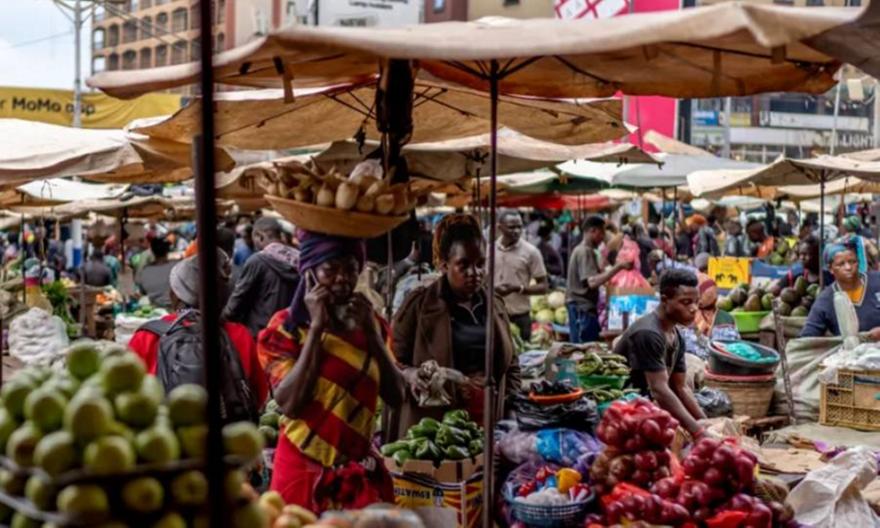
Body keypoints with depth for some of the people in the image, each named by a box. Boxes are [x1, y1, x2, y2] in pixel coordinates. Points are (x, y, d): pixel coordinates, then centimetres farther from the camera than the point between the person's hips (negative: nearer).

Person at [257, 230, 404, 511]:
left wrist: (371, 331, -10)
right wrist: (316, 326, -18)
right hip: (305, 470, -3)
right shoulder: (286, 326, -6)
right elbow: (289, 403, -19)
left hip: (361, 470, 4)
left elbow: (396, 397, -1)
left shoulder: (370, 322, 6)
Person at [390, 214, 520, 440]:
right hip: (430, 428, -4)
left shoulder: (494, 303, 12)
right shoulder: (418, 304, -3)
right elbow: (392, 361, -2)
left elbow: (511, 366, 20)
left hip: (488, 425, 4)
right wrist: (412, 375, -22)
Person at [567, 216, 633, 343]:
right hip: (583, 308, -10)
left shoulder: (581, 250, 17)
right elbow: (592, 282, -27)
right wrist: (618, 267, -29)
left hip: (580, 308, 10)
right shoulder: (585, 252, -15)